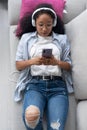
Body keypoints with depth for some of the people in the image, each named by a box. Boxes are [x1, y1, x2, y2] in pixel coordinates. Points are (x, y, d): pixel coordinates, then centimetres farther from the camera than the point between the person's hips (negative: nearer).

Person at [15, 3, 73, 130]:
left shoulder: (62, 39, 18)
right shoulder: (27, 38, 18)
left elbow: (69, 67, 15)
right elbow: (18, 65, 15)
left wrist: (56, 62, -7)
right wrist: (32, 61, -6)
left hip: (57, 85, 0)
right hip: (35, 83, 0)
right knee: (31, 115, -33)